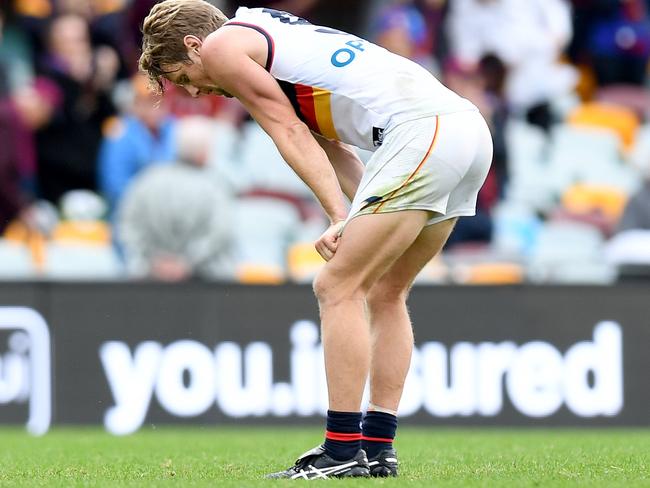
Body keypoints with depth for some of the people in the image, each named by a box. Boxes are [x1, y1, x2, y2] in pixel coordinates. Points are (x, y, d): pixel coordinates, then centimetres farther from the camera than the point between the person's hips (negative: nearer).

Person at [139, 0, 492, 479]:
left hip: (421, 130, -10)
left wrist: (341, 218, -5)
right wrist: (361, 219, 7)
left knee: (338, 287, -5)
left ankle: (343, 451, -6)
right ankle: (378, 448, 17)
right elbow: (331, 146, 21)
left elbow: (291, 134, -2)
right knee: (385, 293, 17)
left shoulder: (221, 46, 6)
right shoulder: (276, 42, 31)